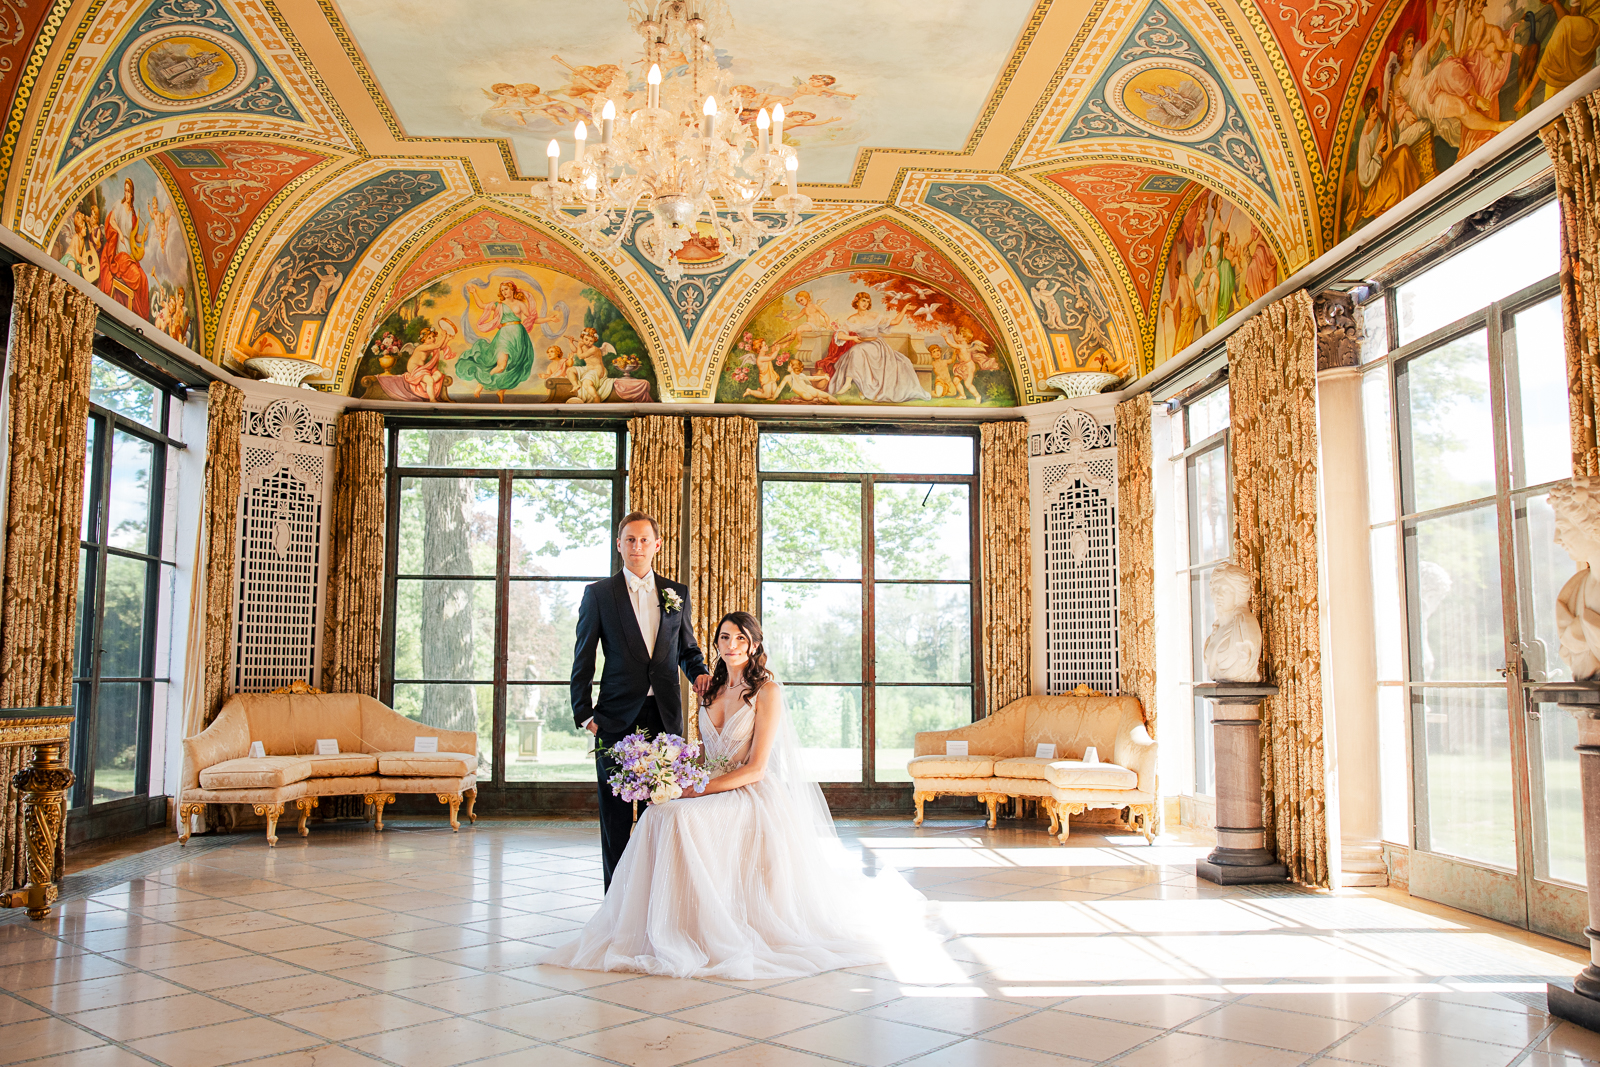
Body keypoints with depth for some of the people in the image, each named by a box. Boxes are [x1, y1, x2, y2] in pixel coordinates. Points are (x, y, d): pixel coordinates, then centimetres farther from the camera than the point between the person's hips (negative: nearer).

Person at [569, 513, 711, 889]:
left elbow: (687, 647, 19)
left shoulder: (677, 593, 11)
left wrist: (699, 672, -2)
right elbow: (583, 659, 4)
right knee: (615, 810, 4)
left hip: (665, 713, 2)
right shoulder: (598, 594, 4)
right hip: (617, 716, -2)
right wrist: (584, 713, -2)